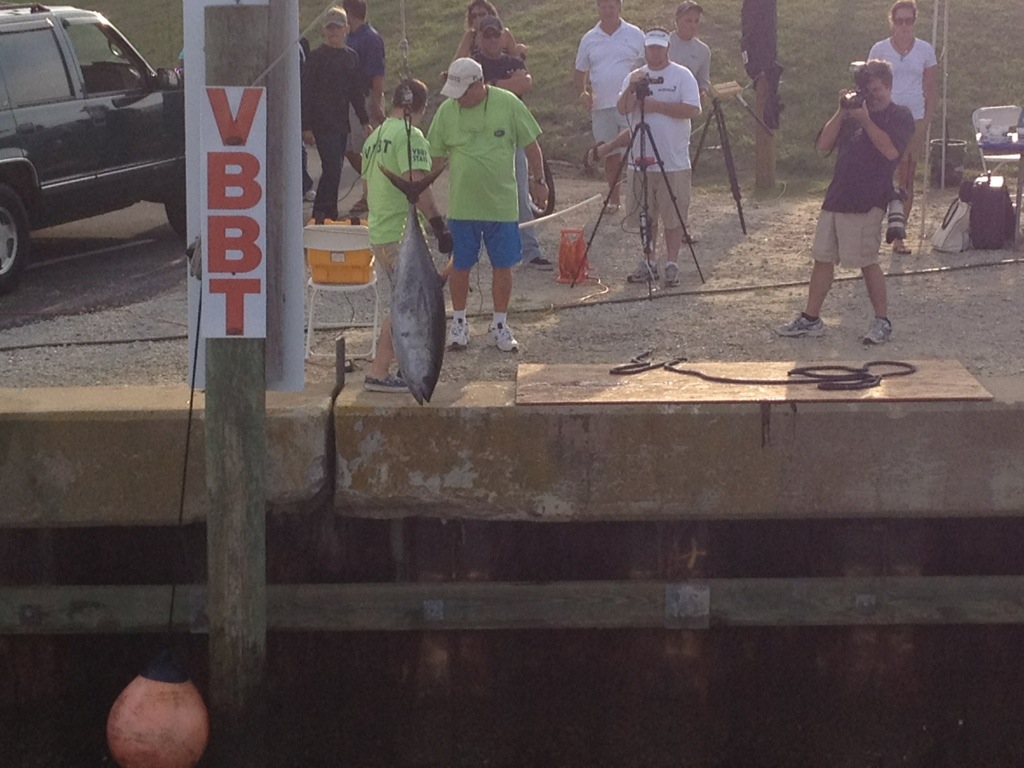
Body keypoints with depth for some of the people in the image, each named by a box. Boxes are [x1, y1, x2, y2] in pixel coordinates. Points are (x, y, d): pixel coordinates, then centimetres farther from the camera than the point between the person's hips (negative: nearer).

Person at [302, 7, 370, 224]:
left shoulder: (352, 57, 11)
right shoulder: (316, 57, -5)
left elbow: (356, 92, 18)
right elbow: (307, 93, -7)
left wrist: (365, 121, 14)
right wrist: (306, 127, -11)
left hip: (341, 122, 6)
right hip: (322, 123, -6)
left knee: (333, 169, 8)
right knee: (332, 168, -13)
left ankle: (322, 214, 15)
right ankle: (323, 214, -7)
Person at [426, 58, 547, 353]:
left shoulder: (508, 104, -9)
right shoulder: (447, 110, -5)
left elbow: (530, 144, 2)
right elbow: (435, 156, 4)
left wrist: (538, 180, 6)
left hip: (502, 204, -1)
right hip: (461, 205, 1)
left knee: (502, 266, 7)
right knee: (460, 266, 8)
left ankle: (500, 325, 21)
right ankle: (459, 323, 25)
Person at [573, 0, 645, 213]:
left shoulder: (635, 35, 2)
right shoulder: (589, 39, 10)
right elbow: (580, 71, 16)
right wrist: (582, 92, -2)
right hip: (601, 106, 3)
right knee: (610, 154, 10)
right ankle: (613, 198, 21)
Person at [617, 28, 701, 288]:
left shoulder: (682, 76, -1)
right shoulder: (635, 76, 9)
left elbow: (692, 110, -13)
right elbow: (622, 109, -4)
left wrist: (656, 105, -15)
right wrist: (632, 88, -21)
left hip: (674, 162, -3)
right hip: (642, 159, 3)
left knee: (673, 217, -1)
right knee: (645, 216, 10)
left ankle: (671, 265, 7)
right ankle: (647, 262, 20)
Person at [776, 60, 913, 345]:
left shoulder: (900, 116, 0)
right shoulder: (854, 112, 17)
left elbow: (891, 150, -18)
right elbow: (824, 144, 7)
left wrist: (865, 120, -16)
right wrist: (841, 112, -3)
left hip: (867, 202, -6)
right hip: (836, 196, 6)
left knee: (867, 261, -5)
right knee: (823, 257, 7)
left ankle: (882, 321, 8)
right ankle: (810, 319, 14)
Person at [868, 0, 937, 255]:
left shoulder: (925, 50, 5)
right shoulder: (880, 49, 0)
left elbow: (931, 91, 8)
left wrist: (925, 123, -2)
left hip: (915, 121, 2)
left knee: (907, 180, 4)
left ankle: (899, 236, 10)